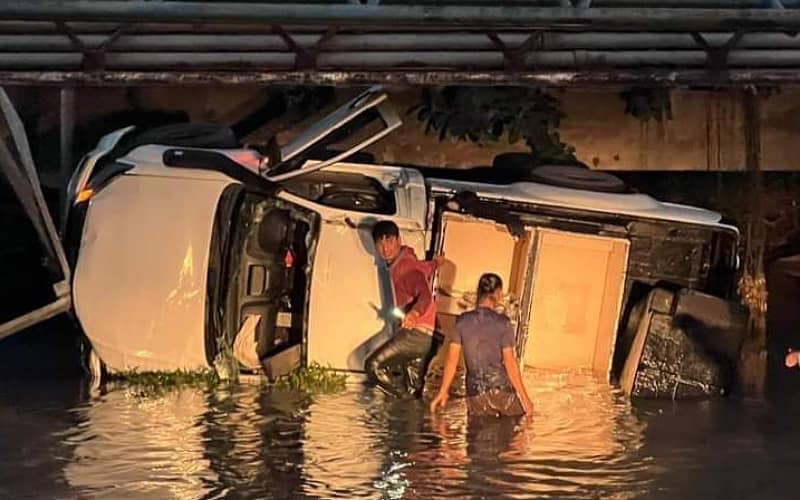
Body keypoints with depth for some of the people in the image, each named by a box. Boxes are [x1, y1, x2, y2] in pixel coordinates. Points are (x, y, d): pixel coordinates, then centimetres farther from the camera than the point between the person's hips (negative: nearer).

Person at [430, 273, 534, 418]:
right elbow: (510, 363, -10)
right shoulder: (503, 323, -8)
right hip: (502, 390, -2)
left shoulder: (462, 321, 0)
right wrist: (524, 397, -5)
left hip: (476, 394, 2)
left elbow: (452, 360, 1)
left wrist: (443, 391, 10)